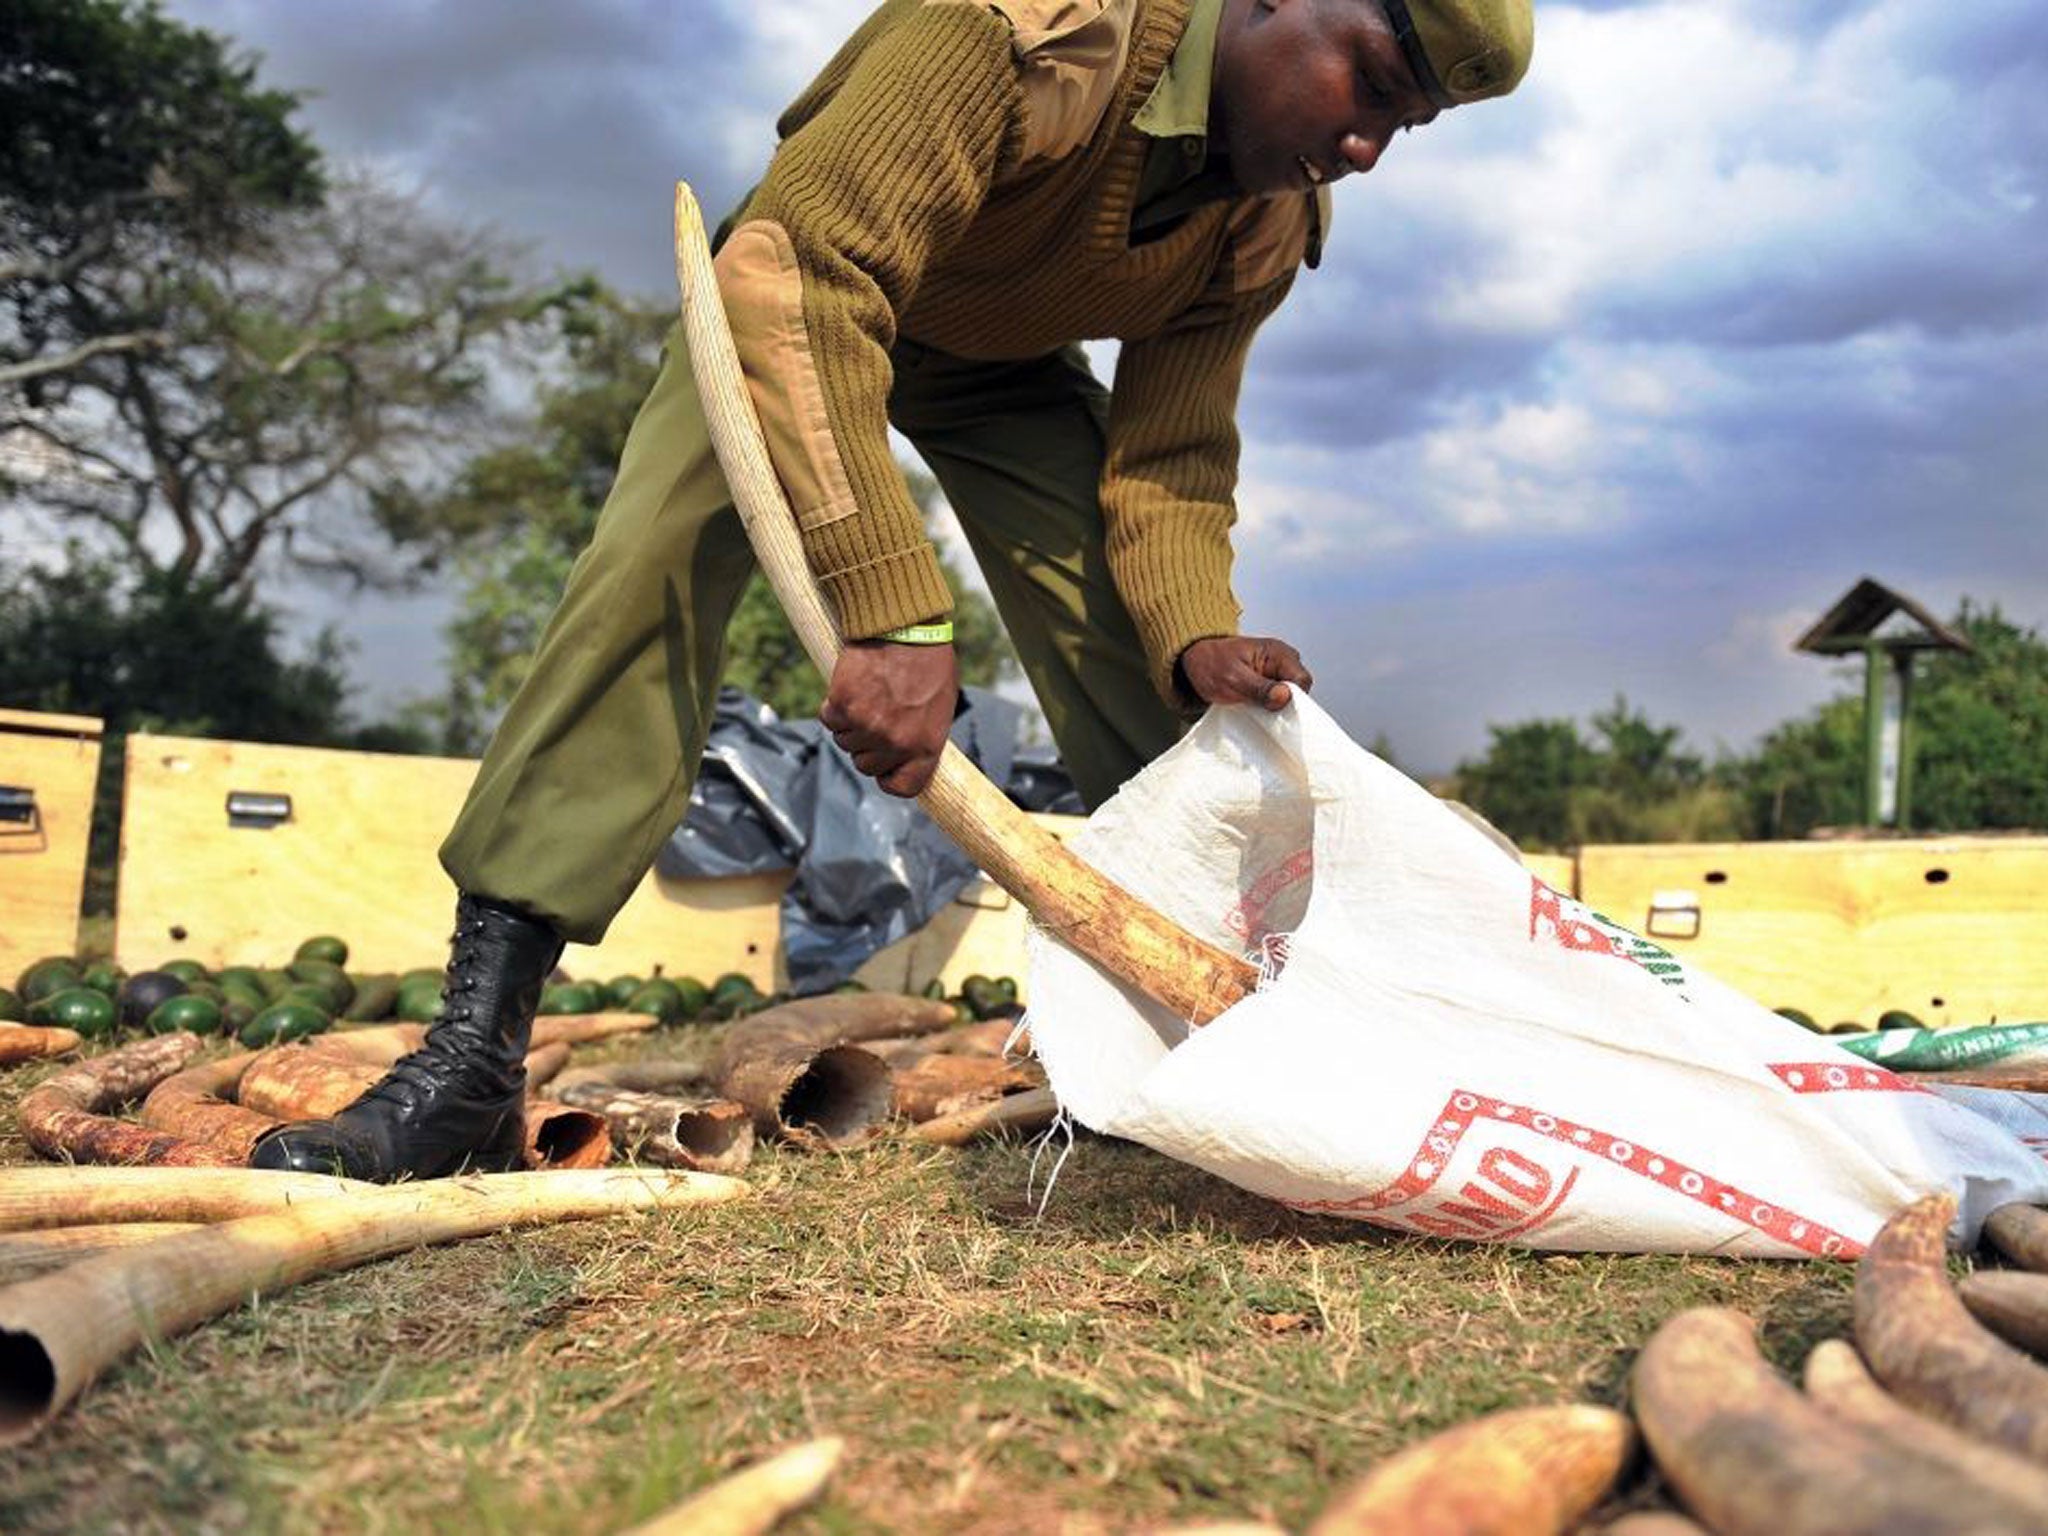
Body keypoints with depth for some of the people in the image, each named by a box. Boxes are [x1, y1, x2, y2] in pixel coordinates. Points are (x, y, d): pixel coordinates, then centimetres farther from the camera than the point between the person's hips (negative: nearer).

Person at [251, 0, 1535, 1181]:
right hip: (804, 296, -5)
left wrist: (1195, 638, -36)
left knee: (1136, 675, -12)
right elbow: (800, 271, -45)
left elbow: (1169, 463, -13)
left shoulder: (1272, 225, -15)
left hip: (1007, 358, 5)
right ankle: (473, 1062, -26)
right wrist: (894, 615, -53)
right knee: (659, 560, -26)